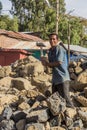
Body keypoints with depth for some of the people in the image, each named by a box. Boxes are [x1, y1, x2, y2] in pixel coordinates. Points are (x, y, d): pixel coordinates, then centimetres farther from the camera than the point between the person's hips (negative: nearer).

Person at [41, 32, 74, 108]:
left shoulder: (60, 49, -12)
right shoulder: (50, 51, 14)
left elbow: (58, 62, -21)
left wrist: (47, 63, -8)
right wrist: (45, 62, -5)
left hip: (63, 78, -9)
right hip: (55, 78, 9)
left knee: (65, 98, -9)